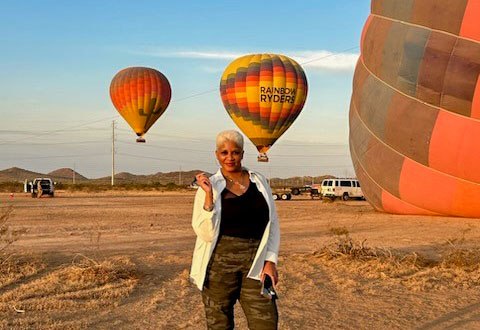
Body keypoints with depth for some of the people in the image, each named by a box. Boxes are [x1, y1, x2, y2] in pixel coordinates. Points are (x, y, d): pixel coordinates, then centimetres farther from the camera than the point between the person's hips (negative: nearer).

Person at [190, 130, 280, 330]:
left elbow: (272, 223, 11)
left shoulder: (259, 181, 7)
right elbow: (207, 234, -9)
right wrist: (209, 195, -17)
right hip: (220, 263, -2)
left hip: (255, 265, 2)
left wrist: (270, 261, 2)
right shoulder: (209, 187, -1)